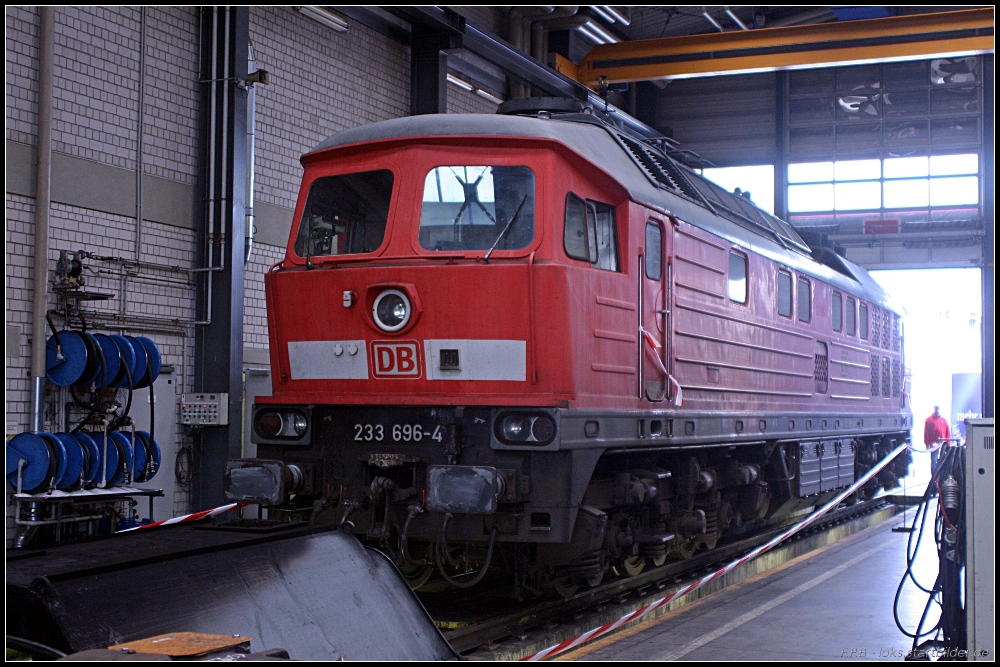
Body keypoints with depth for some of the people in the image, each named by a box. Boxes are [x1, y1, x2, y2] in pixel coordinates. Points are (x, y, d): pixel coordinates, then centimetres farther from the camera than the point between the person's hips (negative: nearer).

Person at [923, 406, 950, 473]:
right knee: (934, 462, -5)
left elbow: (948, 432, 9)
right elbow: (926, 433, 0)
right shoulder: (929, 420, 3)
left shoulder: (944, 420, 10)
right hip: (933, 445, -2)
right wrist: (927, 444, -6)